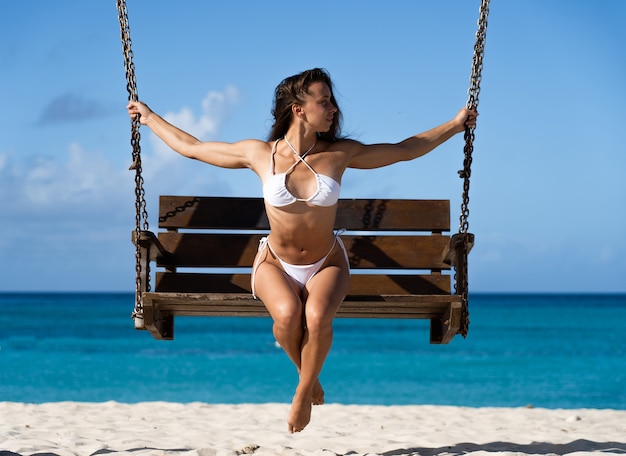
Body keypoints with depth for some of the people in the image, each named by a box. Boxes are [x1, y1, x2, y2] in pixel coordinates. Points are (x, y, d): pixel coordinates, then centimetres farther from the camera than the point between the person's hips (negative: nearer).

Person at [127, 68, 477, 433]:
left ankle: (304, 393, -6)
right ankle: (309, 375, -1)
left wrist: (455, 125, 5)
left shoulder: (340, 153, -7)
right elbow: (192, 147, 3)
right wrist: (150, 119, 10)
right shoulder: (259, 154, -10)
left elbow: (406, 150, 5)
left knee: (317, 316, -32)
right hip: (276, 264, 0)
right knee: (287, 313, -33)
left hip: (327, 264, 1)